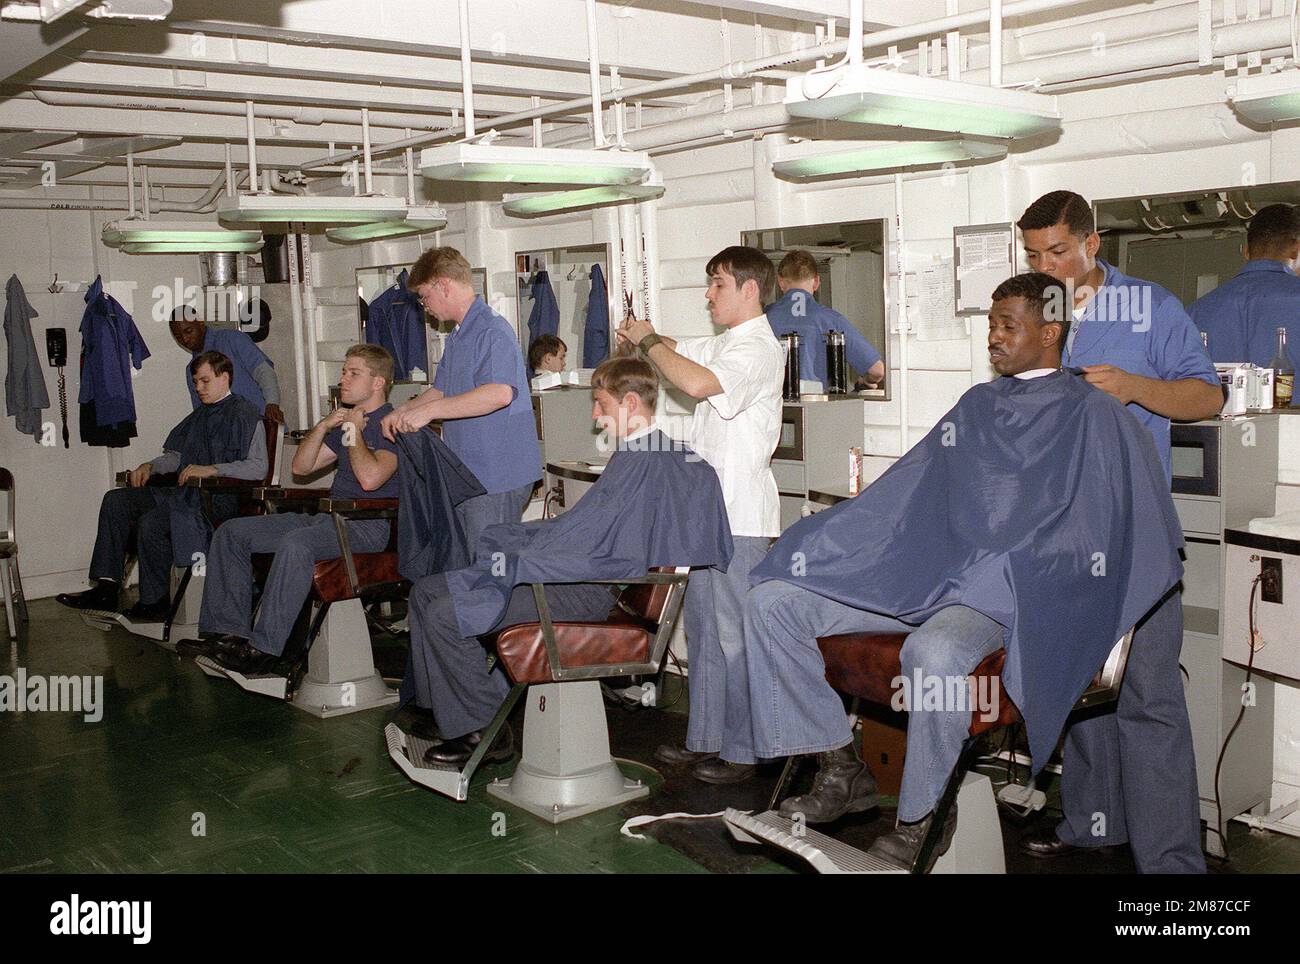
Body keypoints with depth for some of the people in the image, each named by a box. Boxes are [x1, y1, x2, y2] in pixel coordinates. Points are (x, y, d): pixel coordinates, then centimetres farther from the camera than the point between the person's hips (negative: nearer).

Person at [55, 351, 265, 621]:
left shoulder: (244, 414, -5)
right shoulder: (199, 416, 24)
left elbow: (258, 467, -17)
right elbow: (176, 456, 29)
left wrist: (211, 470, -24)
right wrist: (150, 466, 9)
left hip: (219, 499, -9)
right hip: (185, 492, 9)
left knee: (151, 521, -29)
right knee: (116, 500, -2)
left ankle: (154, 603, -13)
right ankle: (106, 588, -7)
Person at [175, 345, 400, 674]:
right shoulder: (347, 417, 23)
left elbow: (370, 478, -24)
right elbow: (301, 466, 20)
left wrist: (354, 431, -9)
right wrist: (323, 427, 5)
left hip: (369, 525, -10)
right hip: (329, 517, 10)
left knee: (295, 544, -38)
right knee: (231, 533, 2)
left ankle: (265, 648, -33)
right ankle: (230, 631, -4)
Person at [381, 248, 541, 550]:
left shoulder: (493, 330, -16)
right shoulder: (457, 337, 19)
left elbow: (499, 393, -31)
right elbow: (441, 390, 28)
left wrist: (429, 411, -29)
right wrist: (403, 411, 9)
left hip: (496, 479, -10)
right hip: (465, 476, 10)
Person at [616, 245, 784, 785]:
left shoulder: (758, 349, -14)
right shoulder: (722, 344, 17)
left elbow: (696, 382, -29)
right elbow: (676, 353, 24)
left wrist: (648, 341, -15)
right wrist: (642, 339, 1)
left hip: (741, 516, -10)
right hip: (711, 509, 10)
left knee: (735, 632, -3)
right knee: (702, 624, 14)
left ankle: (741, 751, 6)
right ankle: (704, 739, 24)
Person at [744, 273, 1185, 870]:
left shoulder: (1096, 418, 1)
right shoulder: (977, 406, 19)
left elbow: (1147, 539, -1)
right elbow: (899, 494, 22)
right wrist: (816, 541, 12)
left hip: (1011, 590, -6)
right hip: (925, 570, 7)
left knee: (932, 653, -41)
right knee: (770, 602, -8)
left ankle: (924, 817, -15)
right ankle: (841, 771, -2)